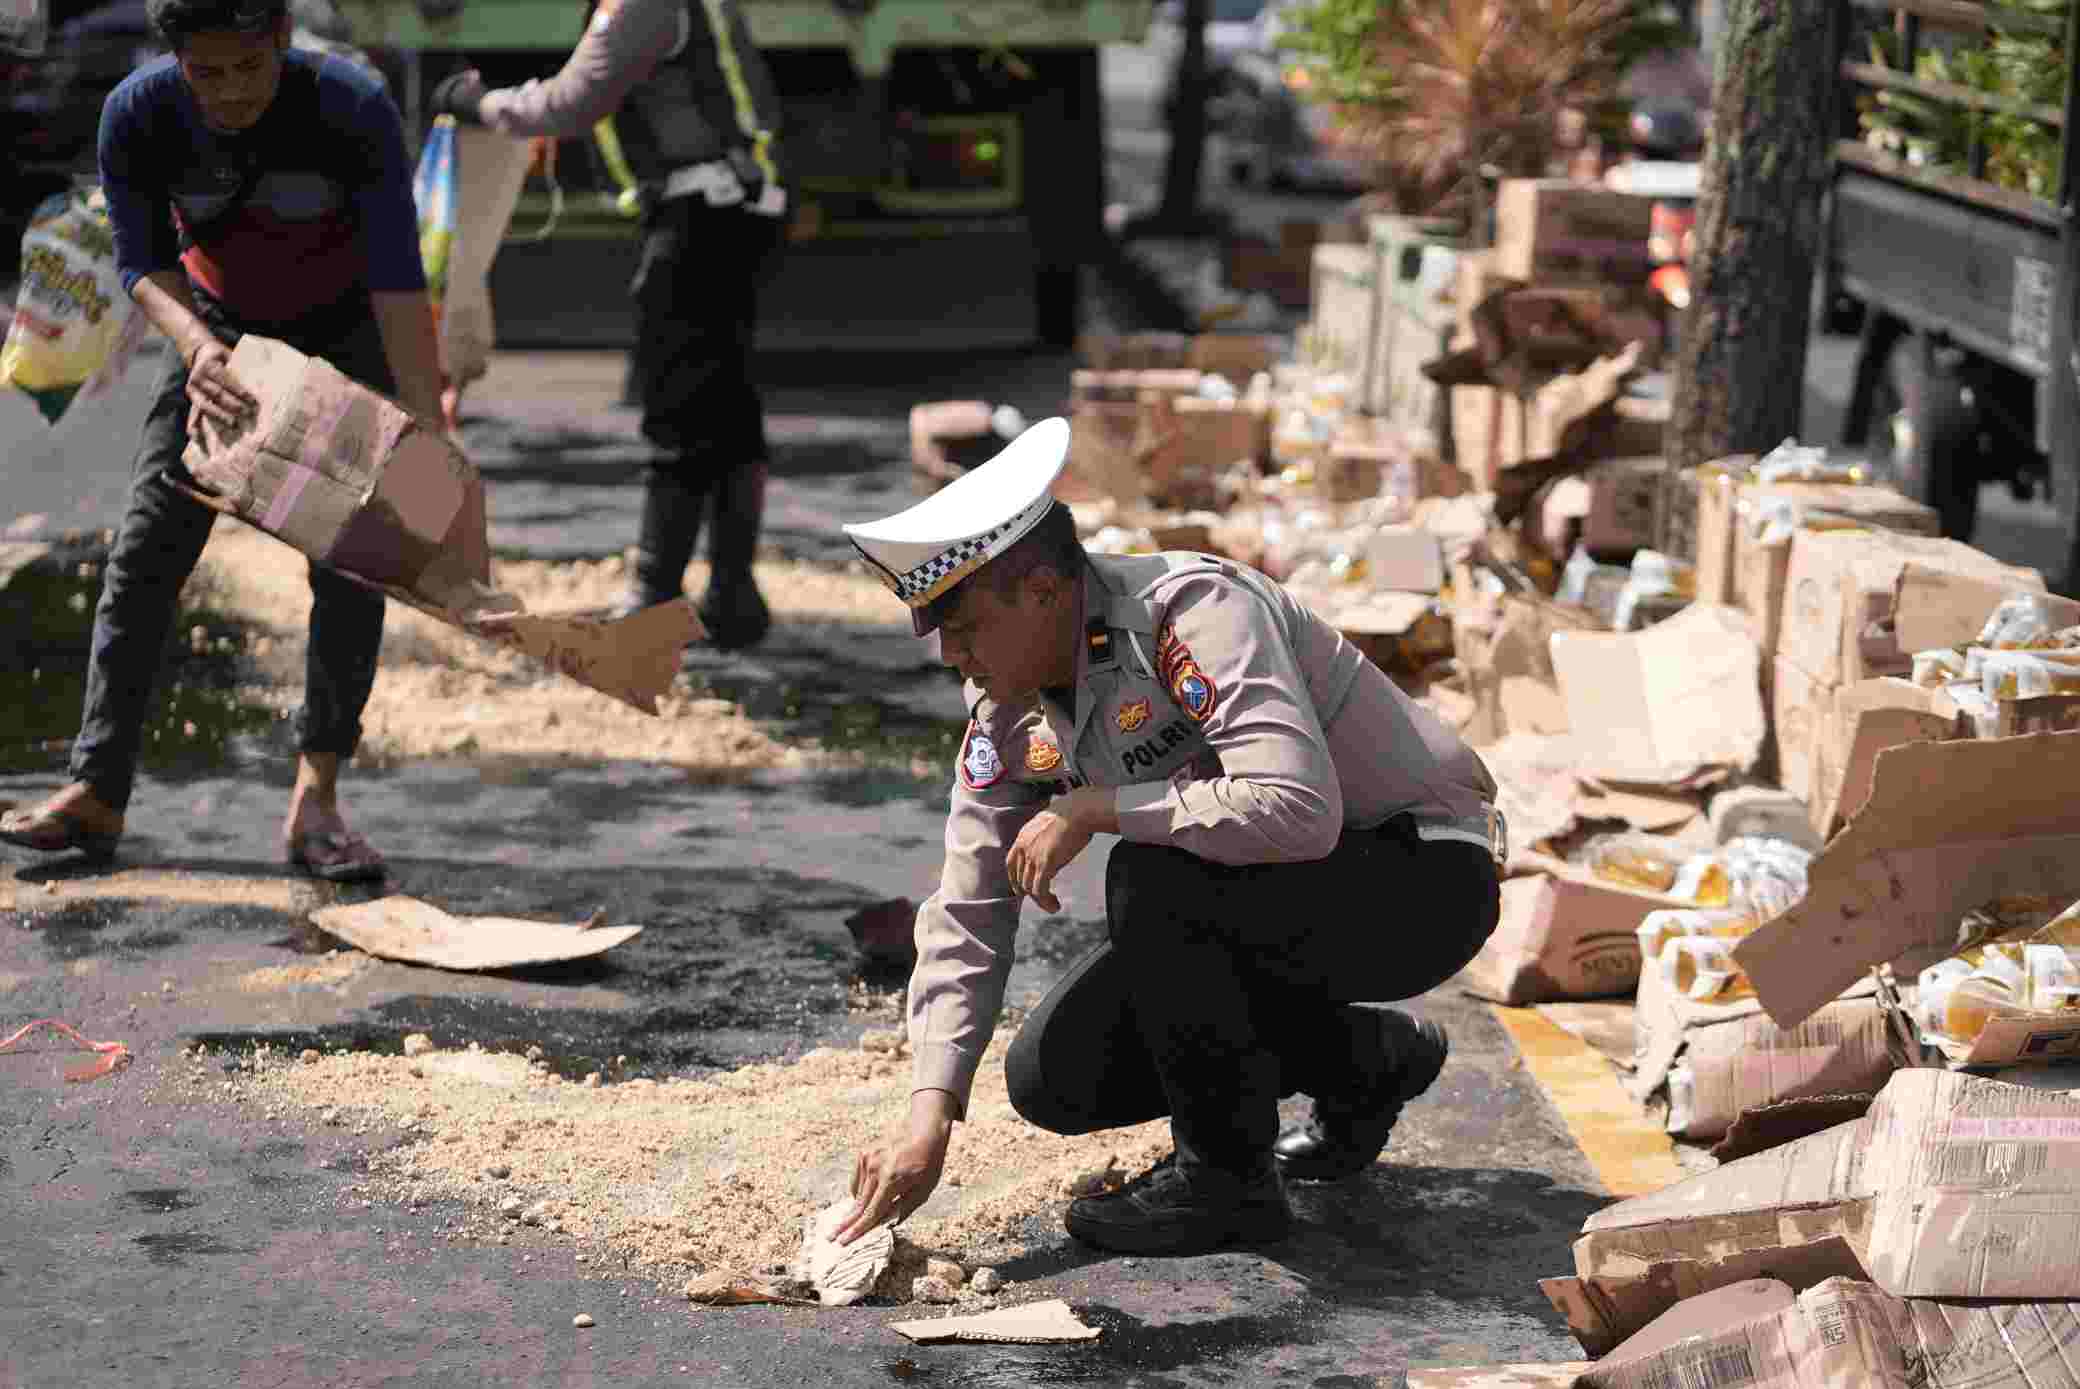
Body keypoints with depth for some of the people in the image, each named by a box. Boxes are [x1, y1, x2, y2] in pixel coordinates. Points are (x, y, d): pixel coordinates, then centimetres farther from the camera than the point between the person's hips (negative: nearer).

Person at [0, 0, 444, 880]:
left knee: (351, 560, -11)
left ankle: (315, 799, -6)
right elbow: (142, 260, -16)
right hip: (222, 328, 2)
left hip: (348, 334, -2)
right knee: (147, 550, -5)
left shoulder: (355, 109, -32)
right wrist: (194, 347, -39)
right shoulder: (136, 115, -25)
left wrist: (427, 444, -40)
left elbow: (398, 279, -33)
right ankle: (97, 792, -3)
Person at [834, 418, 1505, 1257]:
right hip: (1278, 897, 9)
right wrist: (930, 1114, -12)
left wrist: (1094, 808, -32)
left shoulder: (1194, 612, -28)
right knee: (1050, 1078, 0)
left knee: (1152, 879, -32)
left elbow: (1297, 808, -42)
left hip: (1423, 879, -9)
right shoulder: (1007, 710, -3)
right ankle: (1368, 1063, 17)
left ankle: (1228, 1180, -12)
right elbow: (967, 918, -2)